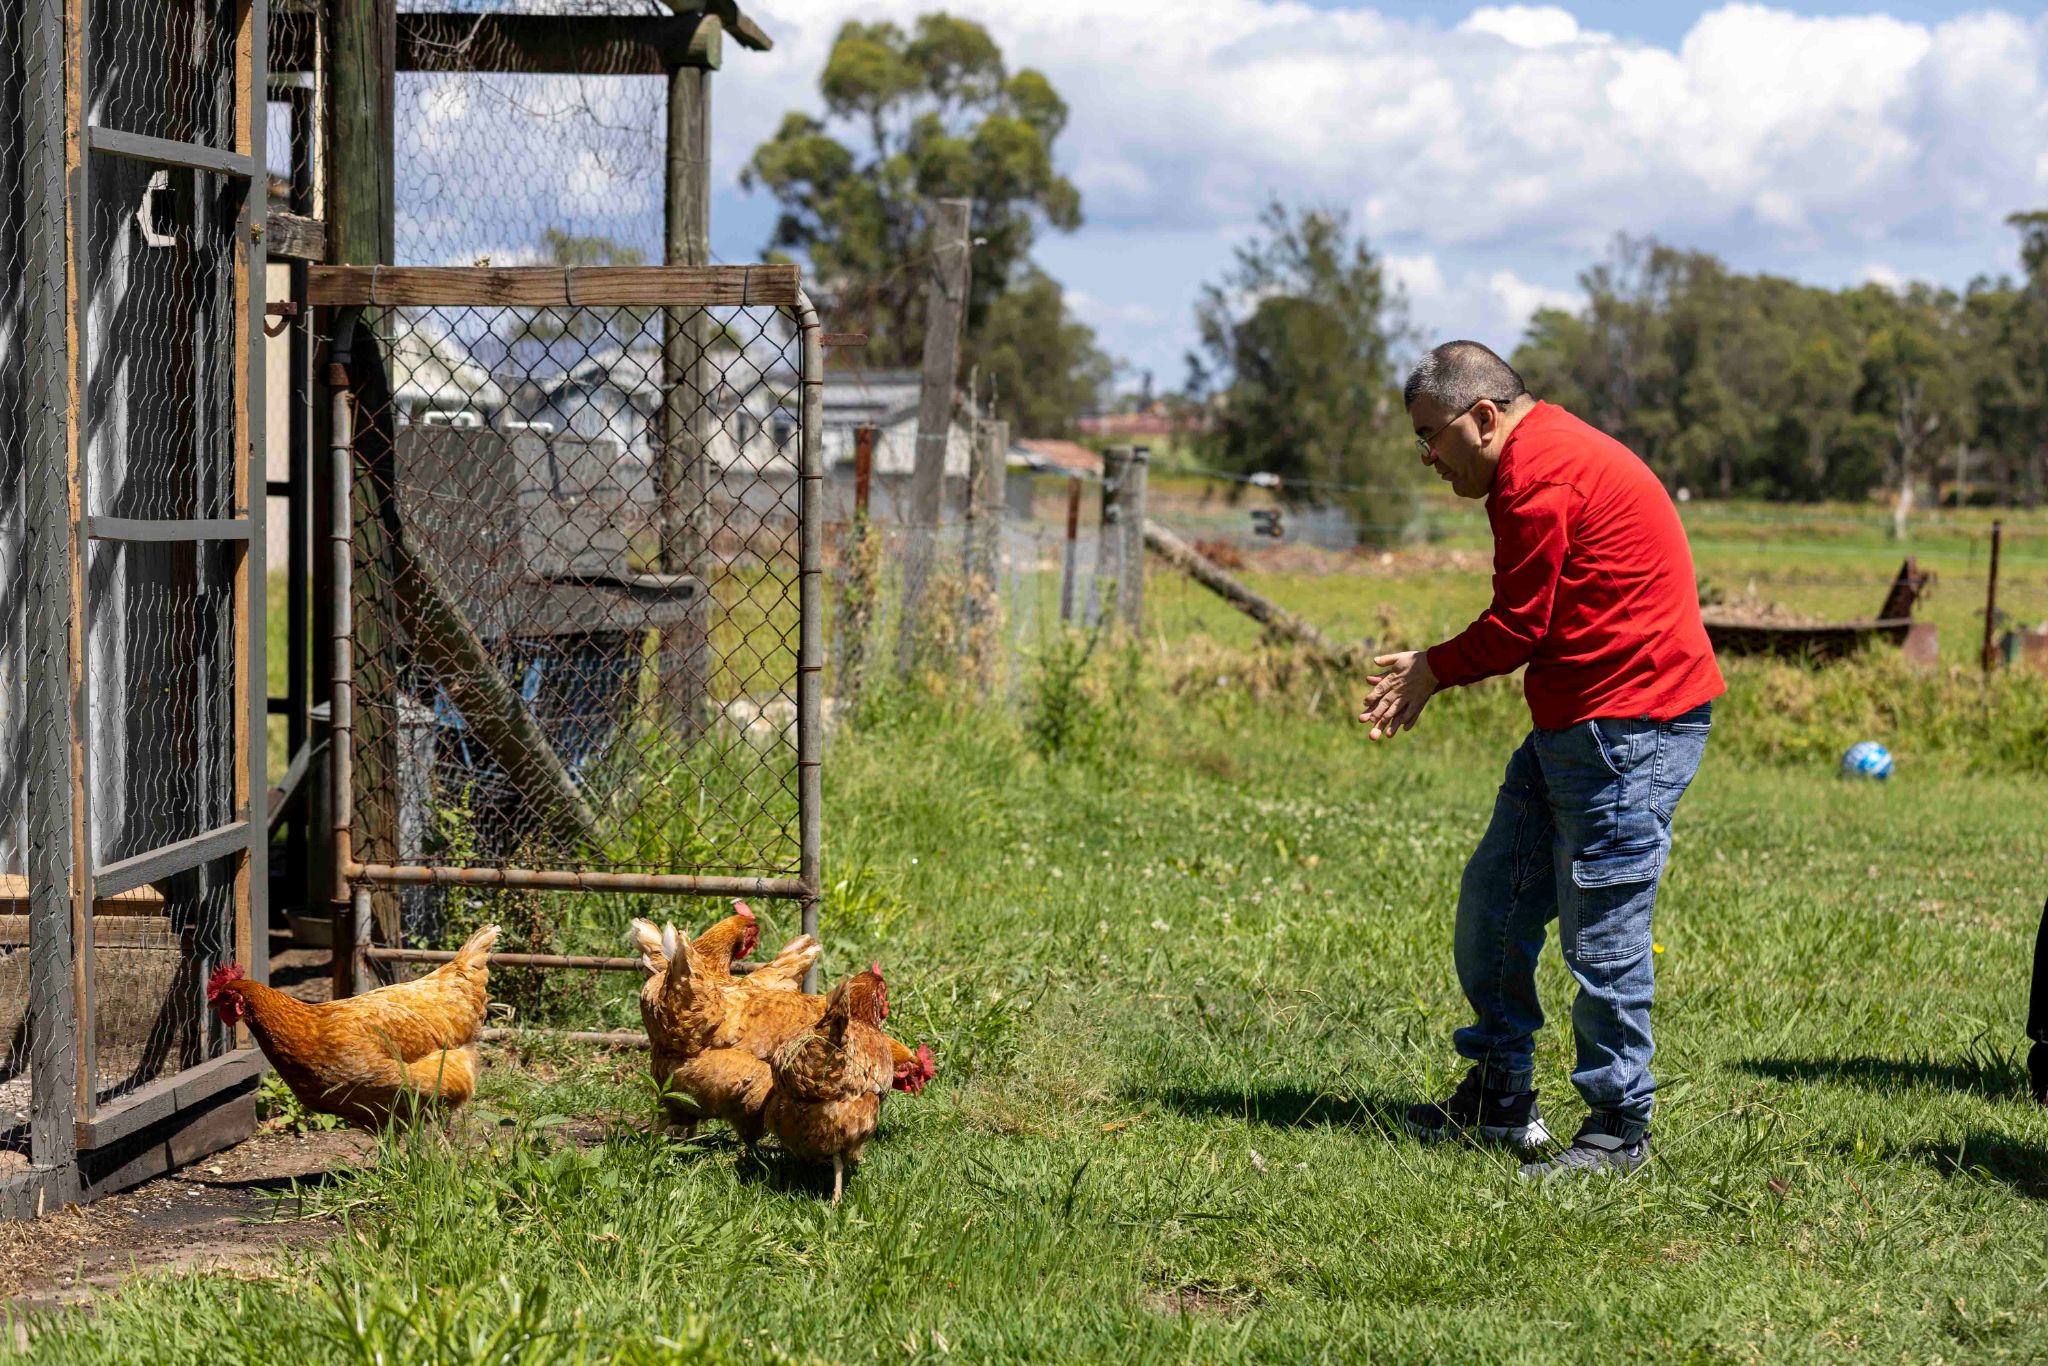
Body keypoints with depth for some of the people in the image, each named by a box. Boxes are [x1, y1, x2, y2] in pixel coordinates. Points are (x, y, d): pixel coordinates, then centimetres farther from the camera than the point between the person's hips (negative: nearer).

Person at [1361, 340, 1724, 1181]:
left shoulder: (1538, 474, -15)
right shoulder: (1549, 455, 19)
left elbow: (1519, 627, -13)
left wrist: (1432, 671, 3)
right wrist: (1430, 674, 11)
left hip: (1627, 726, -11)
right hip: (1575, 723, 11)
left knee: (1601, 932, -6)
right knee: (1494, 903, 13)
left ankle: (1619, 1129, 2)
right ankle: (1499, 1101, 21)